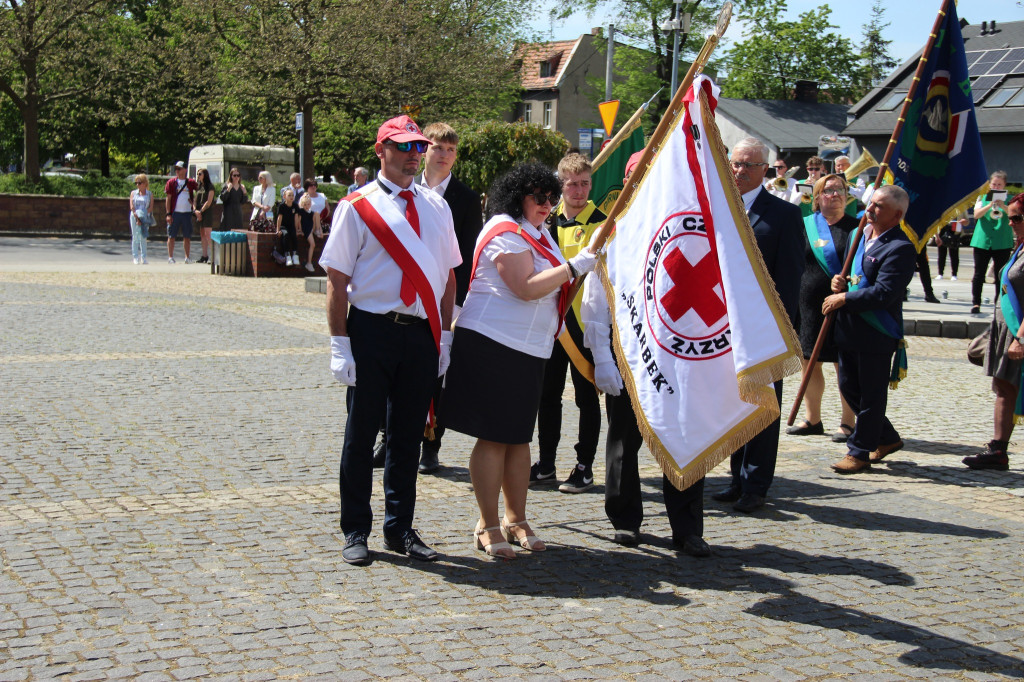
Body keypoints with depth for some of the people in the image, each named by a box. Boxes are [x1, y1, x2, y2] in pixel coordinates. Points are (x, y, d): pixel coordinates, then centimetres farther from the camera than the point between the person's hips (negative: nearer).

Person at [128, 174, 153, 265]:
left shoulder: (149, 194, 6)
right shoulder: (133, 193, 7)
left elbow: (151, 207, -2)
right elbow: (132, 206, -1)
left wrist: (143, 215, -15)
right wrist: (137, 217, -12)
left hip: (145, 218, 0)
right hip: (134, 217, 0)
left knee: (143, 237, 0)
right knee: (135, 237, -1)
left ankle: (143, 258, 3)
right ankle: (135, 257, 2)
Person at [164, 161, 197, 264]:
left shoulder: (191, 182, 7)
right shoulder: (171, 182, 1)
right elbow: (168, 198, -1)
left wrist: (194, 203, 4)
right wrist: (168, 214, -7)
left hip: (187, 213, 2)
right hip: (174, 213, -2)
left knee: (187, 236, 6)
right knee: (171, 236, 0)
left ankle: (187, 257, 13)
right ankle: (170, 257, 5)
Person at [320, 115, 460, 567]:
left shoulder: (435, 207, 11)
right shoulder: (358, 207, -2)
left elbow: (448, 276, 15)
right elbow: (337, 280, -5)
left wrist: (444, 336, 8)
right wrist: (340, 345, -11)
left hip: (422, 334, 4)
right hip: (371, 330, -4)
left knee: (409, 435, 12)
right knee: (362, 432, 5)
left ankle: (400, 529, 23)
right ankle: (355, 531, 17)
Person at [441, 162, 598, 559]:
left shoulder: (534, 233, 19)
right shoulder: (505, 232, -12)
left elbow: (548, 286, 30)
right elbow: (527, 288, -22)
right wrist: (577, 265, -20)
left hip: (528, 349, 9)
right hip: (491, 344, -9)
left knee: (519, 437, 12)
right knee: (493, 437, -5)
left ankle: (516, 520, 20)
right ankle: (488, 527, 1)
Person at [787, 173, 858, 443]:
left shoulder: (856, 227, 1)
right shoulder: (805, 225, 7)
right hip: (810, 305, 3)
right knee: (809, 363, 9)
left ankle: (847, 422, 11)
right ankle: (812, 419, 23)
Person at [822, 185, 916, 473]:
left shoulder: (900, 248, -16)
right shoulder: (859, 233, 11)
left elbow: (884, 293, -23)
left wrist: (843, 299, -17)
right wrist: (838, 281, 0)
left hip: (877, 334, -9)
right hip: (849, 330, 9)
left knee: (871, 395, 3)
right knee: (849, 387, 16)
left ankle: (860, 452, 13)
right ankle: (887, 438, 31)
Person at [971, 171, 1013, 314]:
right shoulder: (983, 198, 8)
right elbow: (976, 214, -6)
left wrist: (1003, 207, -24)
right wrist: (990, 205, -23)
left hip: (1002, 243, 0)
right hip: (982, 240, 0)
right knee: (979, 274, -1)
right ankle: (976, 303, 1)